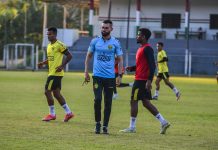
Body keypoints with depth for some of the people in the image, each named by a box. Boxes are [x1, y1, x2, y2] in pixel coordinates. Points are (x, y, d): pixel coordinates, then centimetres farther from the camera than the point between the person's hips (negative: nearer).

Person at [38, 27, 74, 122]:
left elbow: (69, 56, -12)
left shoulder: (59, 45, -12)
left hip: (56, 73, -9)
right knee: (56, 94, 11)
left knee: (47, 91, -8)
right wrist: (43, 63, 9)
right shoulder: (49, 46, 16)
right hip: (51, 73, 9)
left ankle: (52, 114, 1)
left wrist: (62, 66, -18)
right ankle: (68, 113, 17)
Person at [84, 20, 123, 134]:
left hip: (110, 77, 0)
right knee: (97, 99, -12)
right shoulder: (95, 41, 4)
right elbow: (88, 56, 13)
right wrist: (86, 72, 6)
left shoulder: (115, 43, 2)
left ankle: (105, 126, 11)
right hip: (97, 76, 0)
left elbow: (120, 59, 7)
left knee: (108, 102, 2)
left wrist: (119, 75, -2)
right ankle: (97, 123, 4)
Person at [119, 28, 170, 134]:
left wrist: (149, 80, -27)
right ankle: (163, 122, 10)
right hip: (141, 79, 10)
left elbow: (152, 65, -21)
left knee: (133, 101, -4)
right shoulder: (141, 48, 17)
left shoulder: (147, 49, -14)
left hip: (141, 80, -10)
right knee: (146, 102, 10)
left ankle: (132, 127, 2)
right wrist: (131, 68, 9)